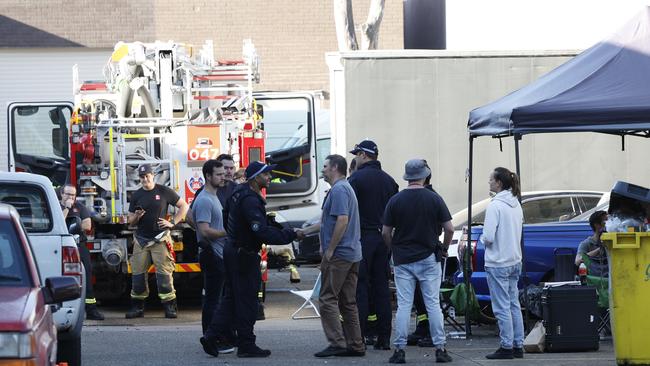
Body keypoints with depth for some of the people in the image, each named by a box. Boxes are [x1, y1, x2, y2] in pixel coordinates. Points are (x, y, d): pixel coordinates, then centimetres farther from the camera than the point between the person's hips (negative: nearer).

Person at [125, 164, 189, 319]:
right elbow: (130, 221, 13)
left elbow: (183, 206, 8)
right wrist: (136, 216, -10)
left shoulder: (164, 191, 2)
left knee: (164, 273, -8)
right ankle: (137, 307, 8)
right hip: (141, 239, 3)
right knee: (138, 273, 1)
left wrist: (172, 222, -2)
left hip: (160, 239, -3)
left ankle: (169, 306, -6)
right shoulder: (136, 195, 10)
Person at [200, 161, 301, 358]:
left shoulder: (239, 193, 8)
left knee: (231, 297, 15)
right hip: (244, 255, -10)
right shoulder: (250, 200, -24)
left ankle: (212, 336, 12)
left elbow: (226, 217, 22)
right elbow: (264, 232, -31)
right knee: (246, 301, -1)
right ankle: (246, 345, 5)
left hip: (232, 249, 10)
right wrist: (292, 235, -26)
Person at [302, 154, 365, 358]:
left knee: (327, 299, -7)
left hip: (338, 255, -10)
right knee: (348, 302, 10)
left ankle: (337, 343, -12)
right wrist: (304, 232, 30)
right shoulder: (346, 188, 20)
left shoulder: (339, 190, -13)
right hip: (352, 255, 10)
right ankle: (355, 345, 10)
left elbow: (342, 220, -23)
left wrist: (330, 250, -19)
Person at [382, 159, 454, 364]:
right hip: (428, 259, 0)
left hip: (402, 260, 0)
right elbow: (449, 229, -4)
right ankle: (440, 349, 2)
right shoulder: (434, 199, -4)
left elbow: (385, 233, -1)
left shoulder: (395, 201, -3)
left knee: (403, 306, 1)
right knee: (433, 305, 3)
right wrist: (444, 247, 13)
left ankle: (400, 350, -1)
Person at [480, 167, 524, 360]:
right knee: (514, 304, 13)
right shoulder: (516, 205, 9)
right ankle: (518, 346, 15)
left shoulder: (495, 206, -17)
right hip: (515, 261, 8)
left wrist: (482, 238, 1)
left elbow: (488, 237, -21)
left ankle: (507, 347, 1)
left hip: (498, 264, -8)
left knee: (502, 307, -2)